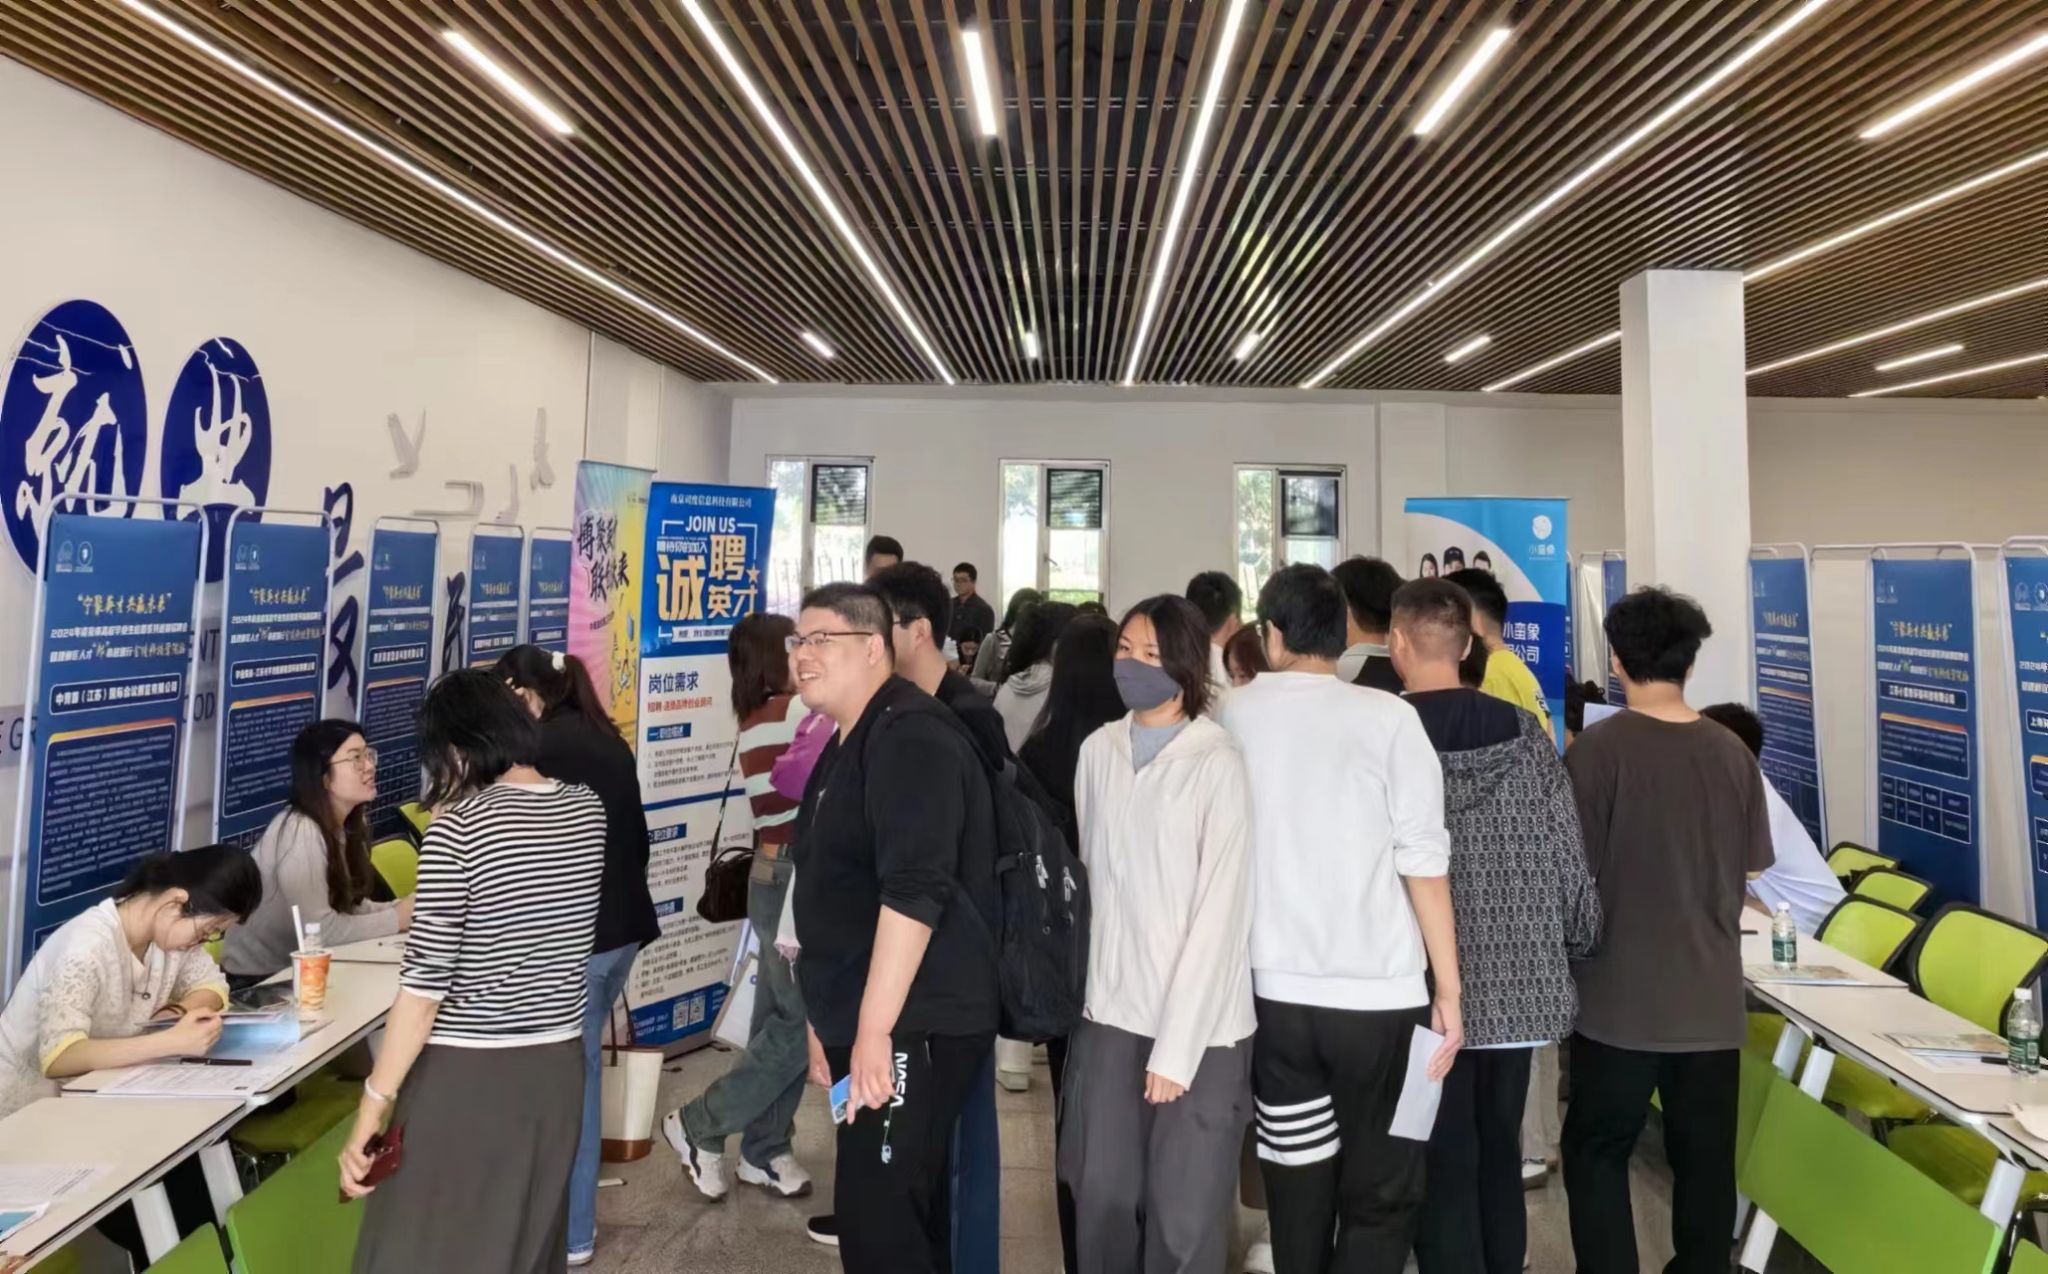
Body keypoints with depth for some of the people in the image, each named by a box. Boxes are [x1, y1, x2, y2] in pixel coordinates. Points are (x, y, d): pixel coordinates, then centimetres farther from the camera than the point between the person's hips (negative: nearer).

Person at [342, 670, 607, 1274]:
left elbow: (426, 982, -17)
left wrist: (372, 1107, -11)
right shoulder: (587, 810, 1)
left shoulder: (458, 826, -15)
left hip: (465, 1076, -6)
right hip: (556, 1068, 6)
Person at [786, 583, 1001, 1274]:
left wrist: (873, 1029, -26)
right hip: (863, 1022, 10)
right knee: (906, 1207, 19)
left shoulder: (911, 737, -16)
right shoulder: (847, 745, 16)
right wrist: (828, 1020, 22)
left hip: (912, 1024, -10)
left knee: (877, 1217, -5)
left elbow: (915, 893, -26)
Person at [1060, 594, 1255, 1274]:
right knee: (1102, 1197, 11)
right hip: (1111, 1010, 4)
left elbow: (1220, 910, -12)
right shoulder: (1098, 749, 2)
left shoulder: (1216, 763, -12)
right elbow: (1090, 871, 8)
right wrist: (1083, 986, 3)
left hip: (1198, 1025, -4)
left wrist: (1177, 1046, -13)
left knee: (1183, 1214, 7)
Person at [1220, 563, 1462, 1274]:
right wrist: (1448, 988, -3)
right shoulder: (1386, 717, -7)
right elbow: (1422, 860, -9)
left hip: (1272, 988, 3)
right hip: (1378, 992, -2)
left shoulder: (1232, 716, 1)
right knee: (1380, 1194, 11)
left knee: (1297, 1184, 14)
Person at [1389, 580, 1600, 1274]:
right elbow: (1567, 856, -1)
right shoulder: (1523, 732, -2)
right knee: (1500, 1155, 20)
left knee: (1443, 1167, 8)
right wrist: (1583, 943, 15)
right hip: (1518, 984, 4)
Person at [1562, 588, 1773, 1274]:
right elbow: (1751, 867, 9)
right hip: (1712, 996, 4)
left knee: (1597, 1153, 10)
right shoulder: (1732, 752, -2)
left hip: (1619, 997, -4)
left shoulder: (1598, 747, -14)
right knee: (1706, 1158, 16)